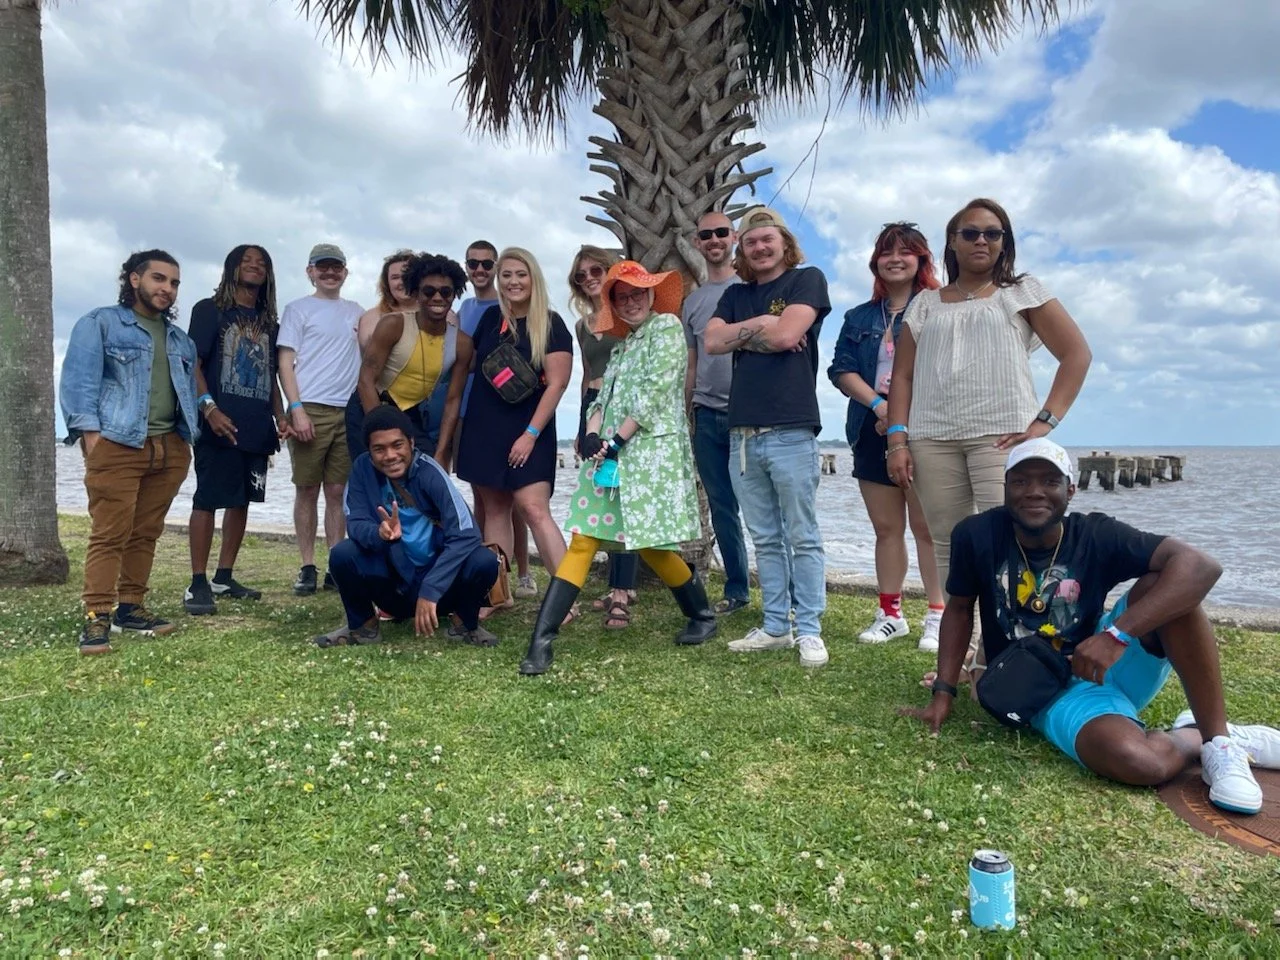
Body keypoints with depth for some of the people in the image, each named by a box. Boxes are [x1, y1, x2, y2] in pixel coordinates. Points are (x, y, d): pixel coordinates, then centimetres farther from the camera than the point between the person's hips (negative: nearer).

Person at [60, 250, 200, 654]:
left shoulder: (181, 341, 23)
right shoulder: (100, 323, 6)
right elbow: (78, 381, -3)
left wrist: (186, 439, 11)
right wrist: (91, 435, -13)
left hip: (169, 448, 6)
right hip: (116, 444, -5)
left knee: (146, 533, 9)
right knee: (109, 534, -9)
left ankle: (130, 607, 17)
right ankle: (97, 617, -6)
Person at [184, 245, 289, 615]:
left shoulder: (268, 322, 19)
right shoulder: (210, 310, 2)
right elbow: (192, 363, -6)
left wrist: (280, 417, 8)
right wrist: (209, 408, -19)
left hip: (257, 427, 6)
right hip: (220, 424, -6)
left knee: (241, 500, 8)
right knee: (207, 500, -6)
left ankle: (224, 578, 16)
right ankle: (198, 584, -3)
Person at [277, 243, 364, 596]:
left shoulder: (356, 312, 17)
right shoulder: (298, 310, 5)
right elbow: (285, 364, -1)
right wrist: (297, 409, -12)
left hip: (350, 411, 3)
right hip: (311, 410, -3)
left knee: (338, 491, 5)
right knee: (307, 490, 1)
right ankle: (308, 568, 7)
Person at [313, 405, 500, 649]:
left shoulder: (430, 473, -19)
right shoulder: (363, 468, -10)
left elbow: (465, 535, -27)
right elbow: (355, 523, -12)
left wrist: (430, 591, -33)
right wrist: (379, 533, -37)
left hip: (440, 584, -2)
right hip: (393, 587, 2)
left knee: (484, 561, -29)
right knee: (342, 554, -23)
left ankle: (469, 624, 2)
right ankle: (363, 624, 6)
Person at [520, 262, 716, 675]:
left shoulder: (667, 326, -1)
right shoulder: (623, 344, 23)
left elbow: (655, 392, -12)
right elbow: (604, 396, 16)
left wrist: (616, 442, -12)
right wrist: (591, 434, -5)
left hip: (650, 450, -7)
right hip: (609, 452, 7)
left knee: (651, 544, -2)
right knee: (582, 541, -3)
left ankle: (703, 616, 23)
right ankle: (541, 640, -7)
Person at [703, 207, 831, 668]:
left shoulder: (807, 279, 4)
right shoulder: (735, 294, 19)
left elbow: (787, 335, -12)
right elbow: (712, 342, 3)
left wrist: (742, 331, 2)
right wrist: (762, 324, -4)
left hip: (791, 431, -5)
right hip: (743, 433, 6)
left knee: (802, 538, -1)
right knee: (765, 540, 10)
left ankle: (809, 630, 6)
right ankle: (775, 627, 18)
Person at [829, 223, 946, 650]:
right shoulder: (859, 318, 17)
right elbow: (842, 369, 7)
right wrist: (879, 404, -10)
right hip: (873, 432, 5)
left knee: (927, 527, -4)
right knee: (886, 529, 10)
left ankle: (938, 617, 4)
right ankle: (891, 614, 18)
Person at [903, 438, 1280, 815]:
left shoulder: (1097, 536, -13)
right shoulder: (976, 536, -11)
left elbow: (1202, 567, -25)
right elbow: (959, 609, 3)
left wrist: (1118, 634, -36)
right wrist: (943, 692, -3)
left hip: (1113, 665, 2)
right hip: (1051, 693, -2)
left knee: (1167, 583, -25)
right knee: (1140, 762, -33)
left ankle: (1219, 739, -14)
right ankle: (1195, 737, 3)